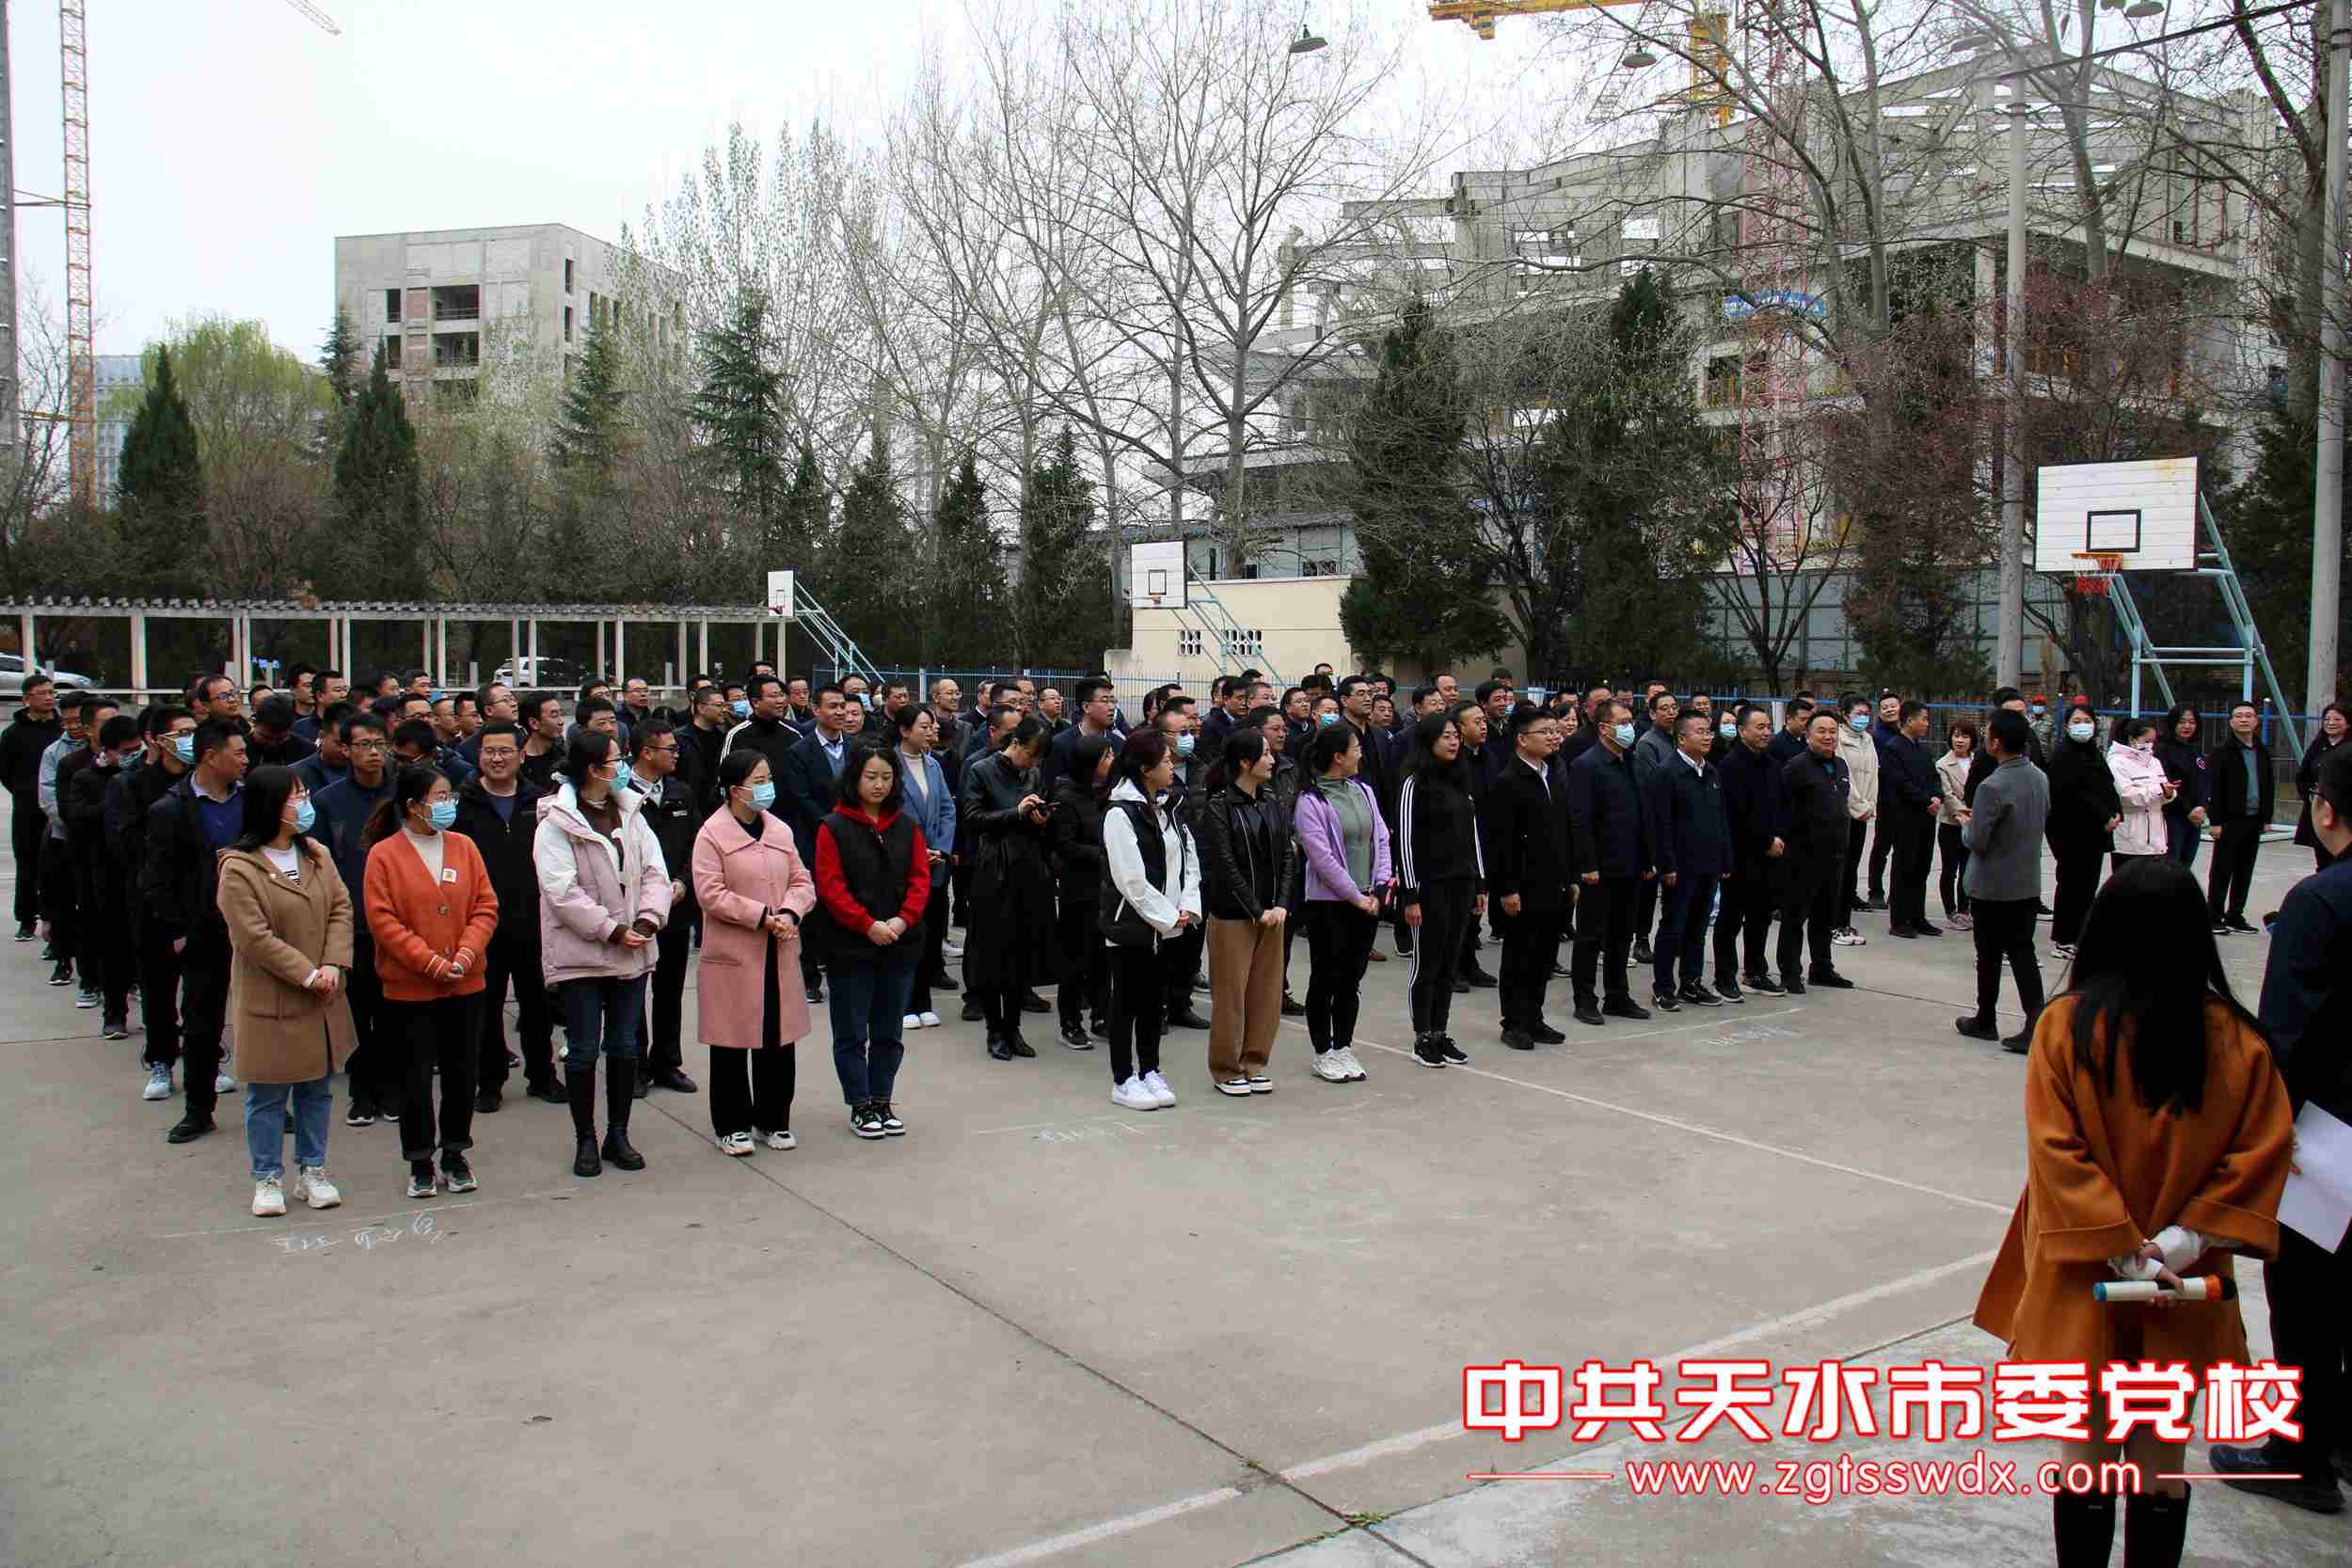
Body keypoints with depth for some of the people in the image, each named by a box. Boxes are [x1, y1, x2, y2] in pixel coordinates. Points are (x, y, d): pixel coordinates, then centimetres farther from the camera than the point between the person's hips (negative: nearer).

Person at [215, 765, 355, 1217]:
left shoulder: (317, 854, 4)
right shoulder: (239, 869, -14)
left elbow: (341, 908, 3)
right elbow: (255, 938, -18)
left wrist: (333, 964, -11)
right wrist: (307, 974, -17)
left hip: (322, 999, 6)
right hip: (270, 1002, -5)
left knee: (317, 1087, 14)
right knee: (268, 1094, 6)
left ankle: (312, 1170, 26)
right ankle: (268, 1179, 19)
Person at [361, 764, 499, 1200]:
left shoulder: (463, 847, 3)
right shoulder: (383, 854, -7)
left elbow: (486, 907, 3)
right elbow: (382, 921, -11)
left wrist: (466, 952, -12)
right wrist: (430, 962, -16)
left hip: (465, 984, 3)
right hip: (410, 988, -3)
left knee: (461, 1072, 10)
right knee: (417, 1075, 4)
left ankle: (455, 1155, 24)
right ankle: (420, 1163, 17)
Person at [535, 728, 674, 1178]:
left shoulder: (630, 813, 8)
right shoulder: (556, 823, -11)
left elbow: (654, 871, 4)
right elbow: (562, 892, -17)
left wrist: (647, 920, -11)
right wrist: (612, 930, -18)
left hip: (631, 951, 5)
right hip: (580, 953, -5)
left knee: (624, 1047, 11)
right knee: (583, 1050, 2)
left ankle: (618, 1135, 22)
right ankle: (585, 1140, 15)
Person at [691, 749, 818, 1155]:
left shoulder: (779, 830, 9)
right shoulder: (712, 834, -8)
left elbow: (802, 881, 10)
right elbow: (710, 894, -15)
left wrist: (790, 913, -11)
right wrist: (763, 916, -17)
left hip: (780, 955, 5)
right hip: (732, 955, -5)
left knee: (779, 1040, 10)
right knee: (732, 1044, 4)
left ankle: (773, 1121, 23)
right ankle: (732, 1125, 17)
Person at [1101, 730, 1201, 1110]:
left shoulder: (1168, 809, 10)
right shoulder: (1120, 813, -15)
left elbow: (1190, 860, 10)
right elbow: (1130, 879, -18)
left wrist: (1188, 908, -4)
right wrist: (1168, 916, -13)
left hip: (1166, 925, 7)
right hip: (1131, 923, -7)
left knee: (1154, 1000, 13)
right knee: (1126, 1003, 2)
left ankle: (1150, 1071, 24)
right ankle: (1123, 1081, 10)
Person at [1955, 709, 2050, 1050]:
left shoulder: (1992, 787, -23)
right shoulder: (2040, 778, 2)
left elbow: (1976, 841, -20)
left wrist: (1966, 824, 2)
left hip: (1992, 887, -6)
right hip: (2028, 884, 6)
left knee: (1989, 956, 9)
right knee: (2023, 953, 8)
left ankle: (1984, 1021, 23)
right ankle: (2036, 1026, -3)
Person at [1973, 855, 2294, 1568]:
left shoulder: (2066, 1025, -14)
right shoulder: (2236, 1039, -8)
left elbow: (2056, 1150, -16)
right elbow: (2262, 1153, -9)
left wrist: (2124, 1249, -12)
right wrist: (2188, 1236, -9)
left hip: (2085, 1278, -1)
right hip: (2185, 1290, 2)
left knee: (2087, 1452, 12)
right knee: (2162, 1458, 16)